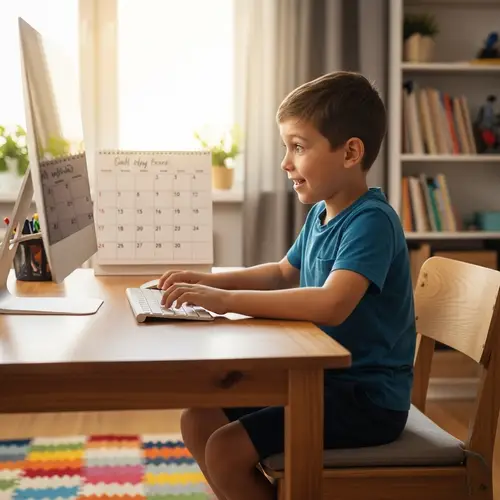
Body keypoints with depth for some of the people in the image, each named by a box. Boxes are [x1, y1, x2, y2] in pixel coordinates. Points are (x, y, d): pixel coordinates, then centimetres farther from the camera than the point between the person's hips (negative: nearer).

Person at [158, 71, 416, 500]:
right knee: (198, 422, 6)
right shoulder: (321, 213, 7)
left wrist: (225, 300, -31)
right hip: (323, 379, 9)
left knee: (226, 451, -18)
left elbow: (331, 304, -37)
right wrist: (208, 281, 8)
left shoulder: (371, 221, -21)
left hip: (368, 399, -9)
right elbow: (283, 274, 24)